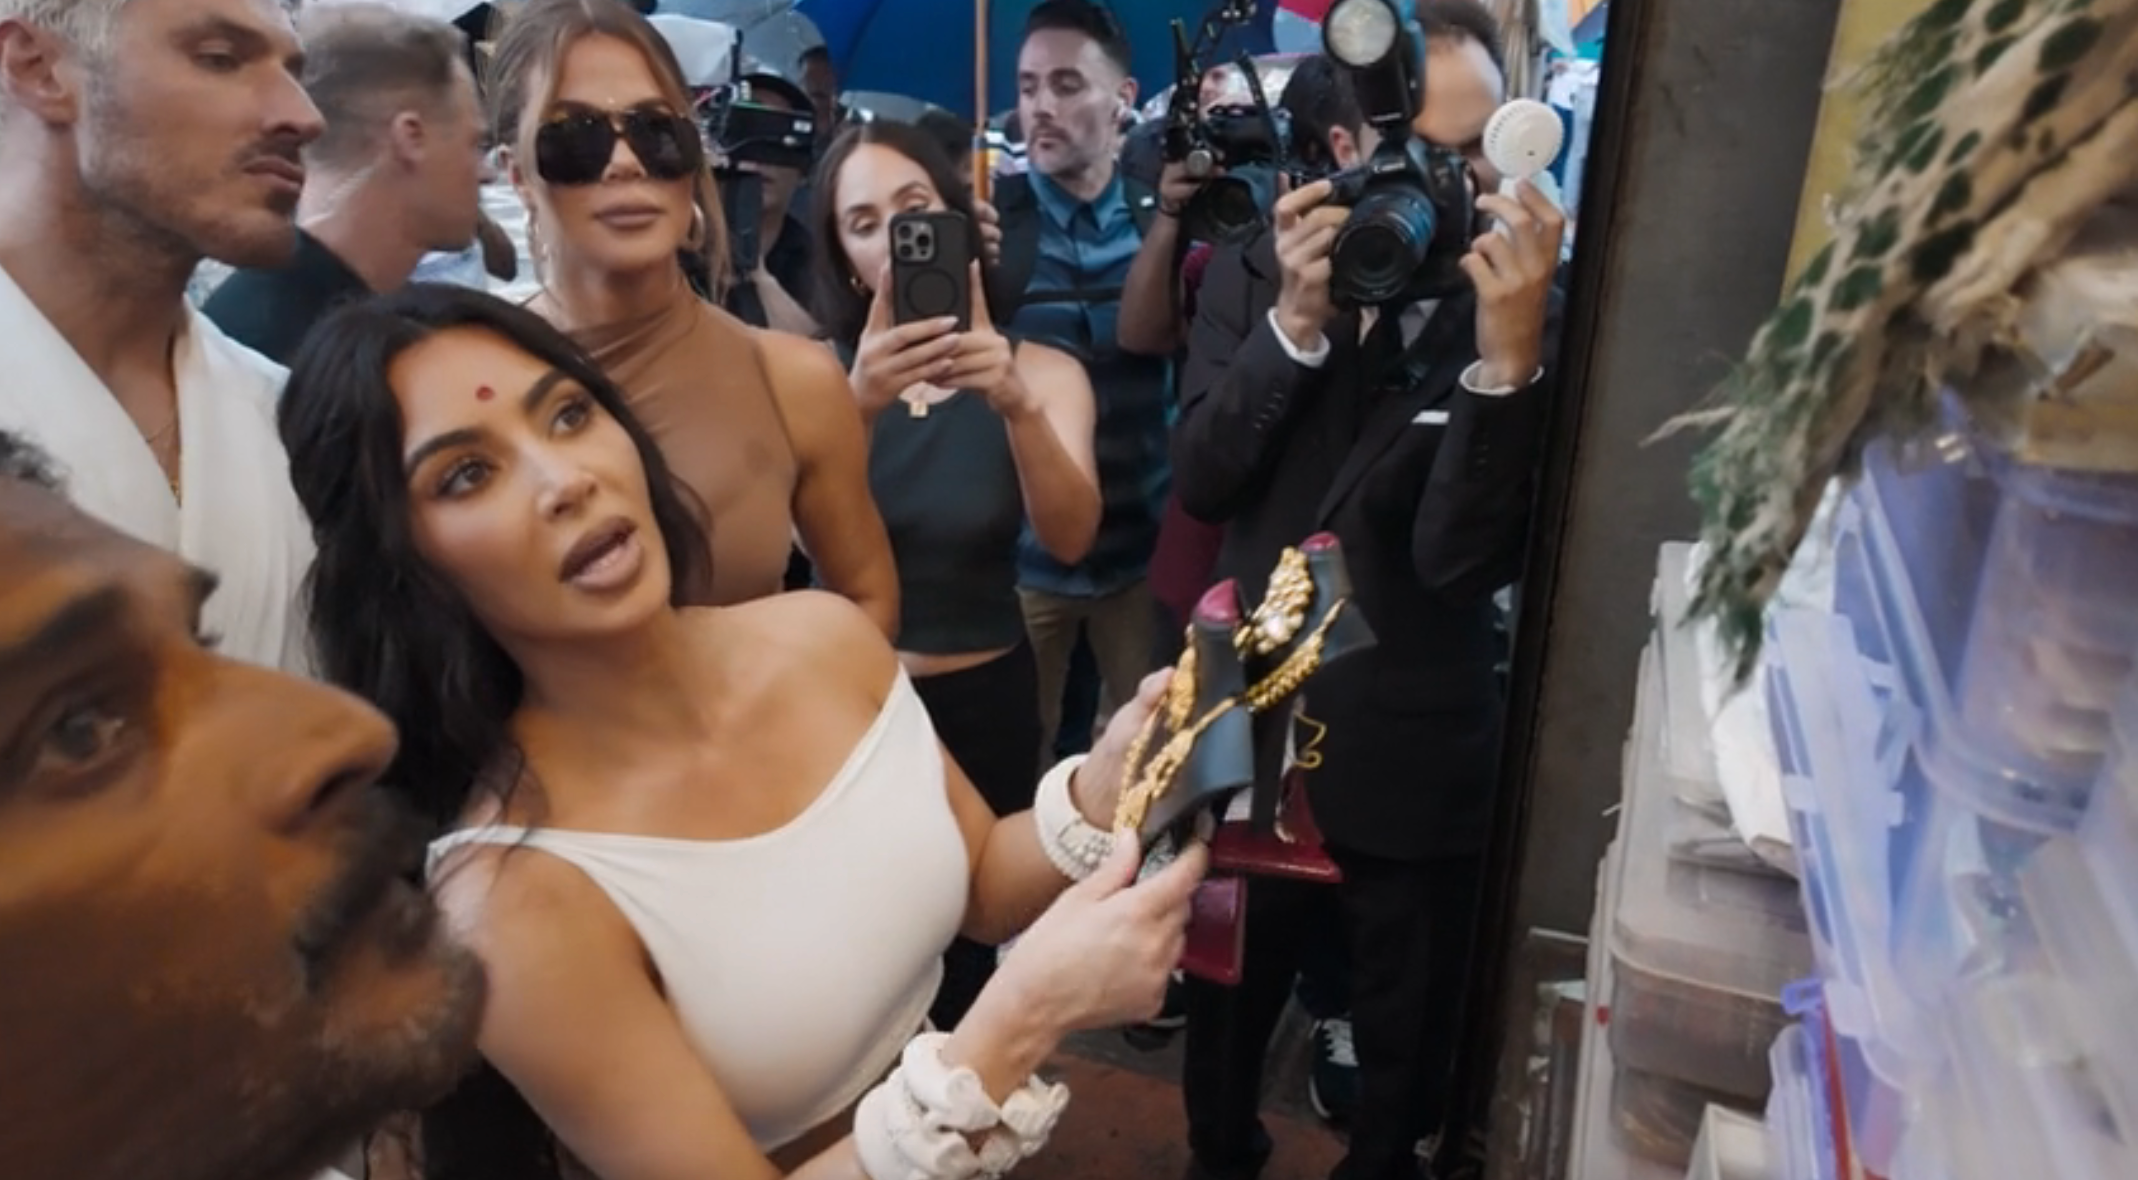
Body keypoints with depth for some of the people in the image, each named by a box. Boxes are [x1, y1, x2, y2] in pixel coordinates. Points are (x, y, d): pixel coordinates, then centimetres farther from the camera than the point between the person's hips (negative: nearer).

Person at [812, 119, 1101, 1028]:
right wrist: (860, 404, -38)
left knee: (965, 935, 12)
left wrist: (1018, 406, -37)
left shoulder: (1040, 371, -4)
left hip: (985, 701, 0)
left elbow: (1070, 538, -20)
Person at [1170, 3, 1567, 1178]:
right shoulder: (1254, 268, -4)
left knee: (1406, 1039, 18)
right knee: (1225, 998, 22)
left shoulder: (1527, 308, -12)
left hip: (1418, 747, -1)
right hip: (1252, 714, 2)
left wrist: (1509, 352, -32)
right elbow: (1200, 481, -10)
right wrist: (1294, 321, -23)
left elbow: (1468, 558, -20)